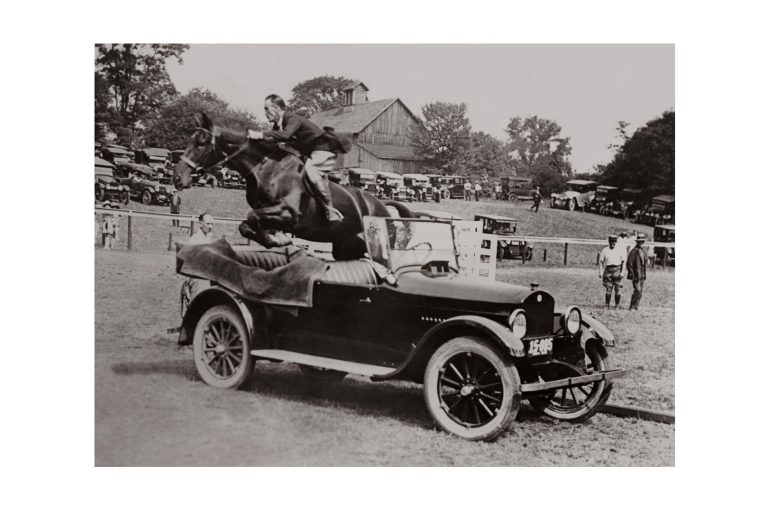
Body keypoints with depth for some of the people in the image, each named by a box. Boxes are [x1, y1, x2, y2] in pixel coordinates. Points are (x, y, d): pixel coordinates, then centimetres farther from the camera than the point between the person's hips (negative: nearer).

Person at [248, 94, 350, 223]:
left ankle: (330, 210, -33)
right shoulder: (278, 125, 7)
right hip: (309, 154, 11)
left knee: (311, 169, -36)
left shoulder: (293, 119, -23)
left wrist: (261, 135, -40)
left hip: (324, 149, -11)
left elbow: (285, 135, -41)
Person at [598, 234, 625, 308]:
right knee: (608, 289, -1)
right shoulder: (605, 250, 9)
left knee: (617, 289, -2)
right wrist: (600, 272, 2)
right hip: (608, 270, 1)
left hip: (617, 269, -1)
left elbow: (624, 261, 2)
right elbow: (601, 261, 9)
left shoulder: (620, 250, 4)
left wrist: (622, 272, -7)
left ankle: (617, 305, 5)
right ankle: (607, 305, 3)